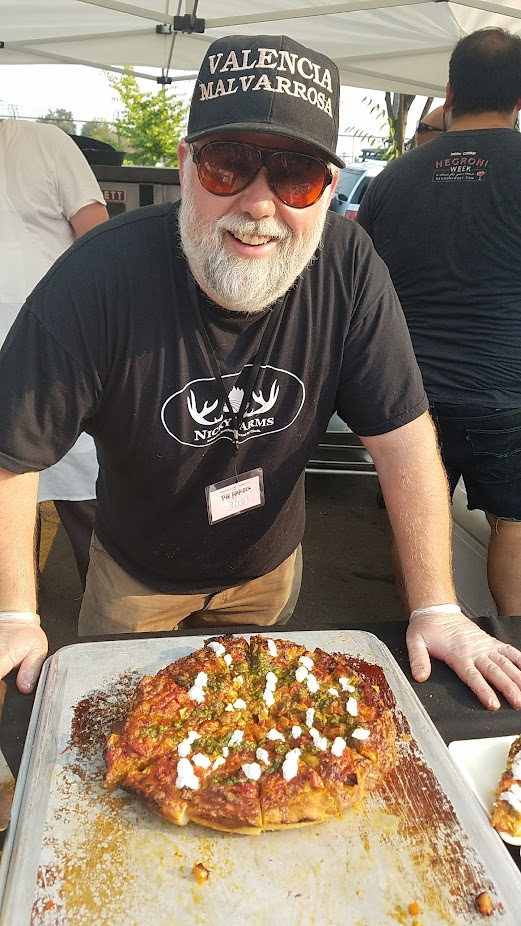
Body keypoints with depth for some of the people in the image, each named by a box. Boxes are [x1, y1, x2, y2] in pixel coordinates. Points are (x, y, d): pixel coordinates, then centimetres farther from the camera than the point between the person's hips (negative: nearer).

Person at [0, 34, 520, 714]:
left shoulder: (349, 268, -23)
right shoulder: (102, 275, -31)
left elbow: (403, 438, -20)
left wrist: (436, 609, -21)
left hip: (269, 564, 2)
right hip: (135, 576, -1)